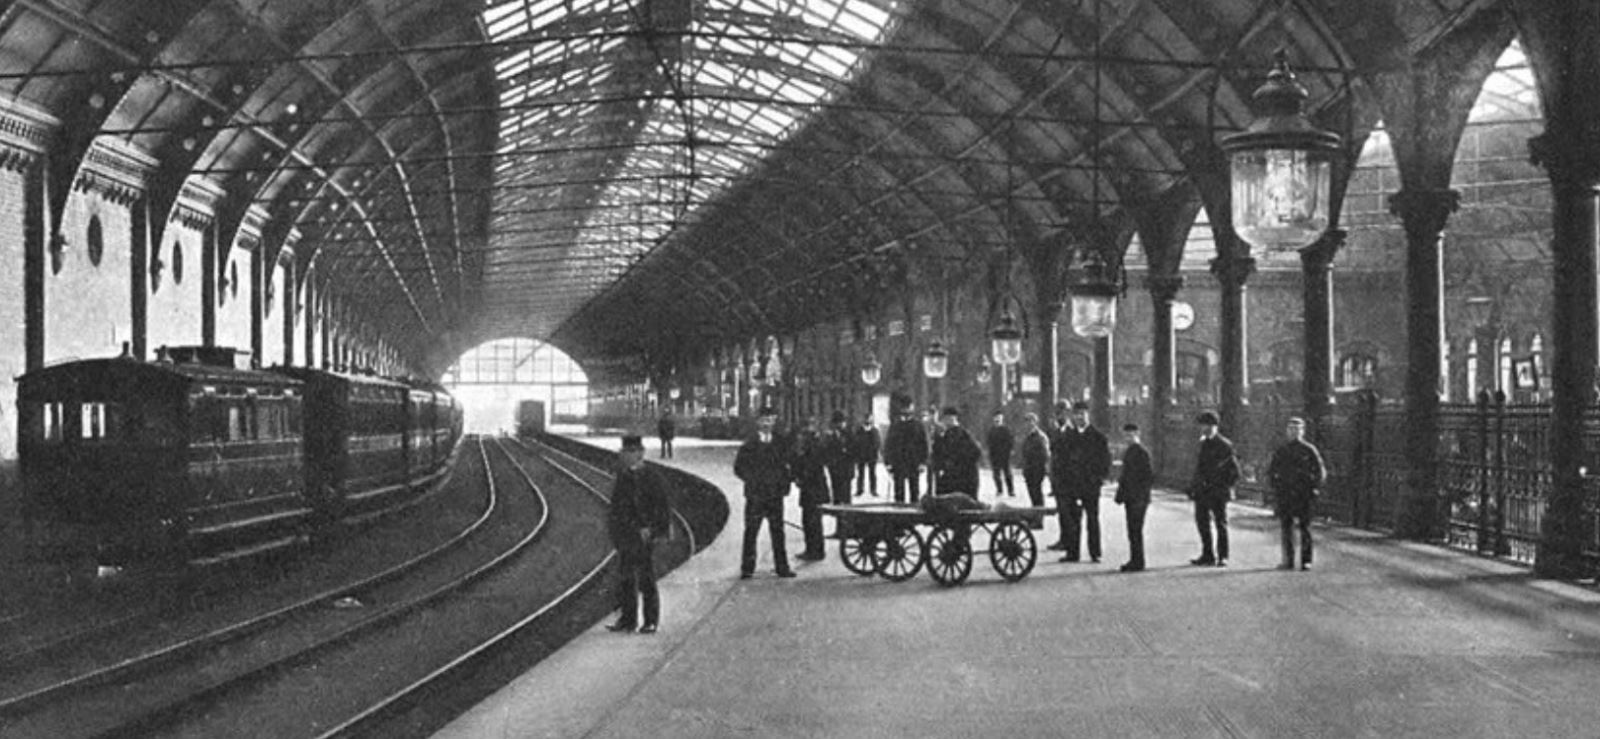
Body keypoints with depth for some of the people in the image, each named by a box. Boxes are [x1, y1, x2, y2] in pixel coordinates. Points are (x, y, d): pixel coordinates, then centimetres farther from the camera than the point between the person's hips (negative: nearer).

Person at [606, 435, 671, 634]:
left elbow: (660, 505, -11)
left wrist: (650, 529, -17)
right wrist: (613, 528, 15)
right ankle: (628, 619, 18)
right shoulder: (622, 477, 12)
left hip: (642, 535, -7)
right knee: (626, 578, 10)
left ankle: (650, 621, 5)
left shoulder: (650, 478, -9)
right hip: (624, 535, 7)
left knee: (646, 580, -2)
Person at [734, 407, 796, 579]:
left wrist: (785, 482, 1)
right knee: (751, 531, -1)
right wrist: (754, 480, -7)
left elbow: (786, 466, 15)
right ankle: (747, 569, 5)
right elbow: (739, 468, 1)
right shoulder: (749, 445, 3)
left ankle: (782, 567, 8)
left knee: (778, 532, 3)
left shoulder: (780, 445, 12)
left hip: (776, 495, 2)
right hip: (755, 495, -2)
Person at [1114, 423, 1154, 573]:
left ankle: (1138, 562, -1)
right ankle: (1134, 561, 18)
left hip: (1138, 499, -9)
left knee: (1136, 530, -6)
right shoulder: (1127, 451, 15)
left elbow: (1150, 476, -16)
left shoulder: (1141, 452, -13)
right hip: (1130, 498, 9)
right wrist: (1121, 494, 16)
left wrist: (1141, 496, -18)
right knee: (1132, 530, 12)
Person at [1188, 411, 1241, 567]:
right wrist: (1195, 486, 11)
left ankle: (1223, 557, 3)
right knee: (1202, 522, 7)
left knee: (1221, 524, -1)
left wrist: (1225, 487, -9)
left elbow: (1235, 471, -6)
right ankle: (1207, 556, 16)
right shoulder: (1203, 444, 14)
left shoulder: (1224, 445, -7)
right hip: (1202, 492, 7)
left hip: (1217, 492, -7)